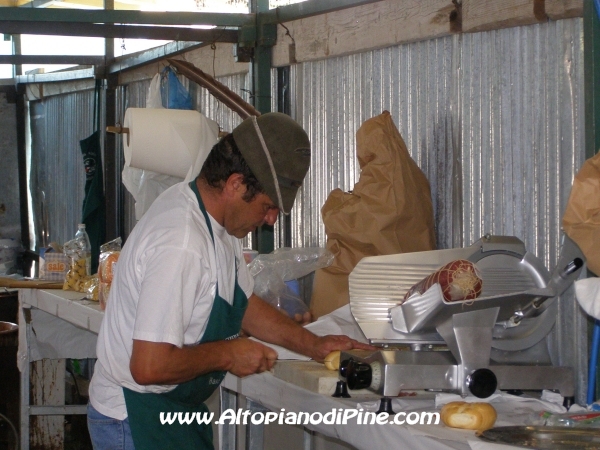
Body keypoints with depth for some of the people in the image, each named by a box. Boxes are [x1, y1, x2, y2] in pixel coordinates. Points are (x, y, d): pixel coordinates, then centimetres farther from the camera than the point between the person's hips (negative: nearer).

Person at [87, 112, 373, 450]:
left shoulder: (218, 219, 2)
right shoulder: (180, 245, -30)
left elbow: (243, 304, 18)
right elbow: (149, 367, -33)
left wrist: (315, 346, 10)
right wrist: (227, 354, -19)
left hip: (180, 411, 9)